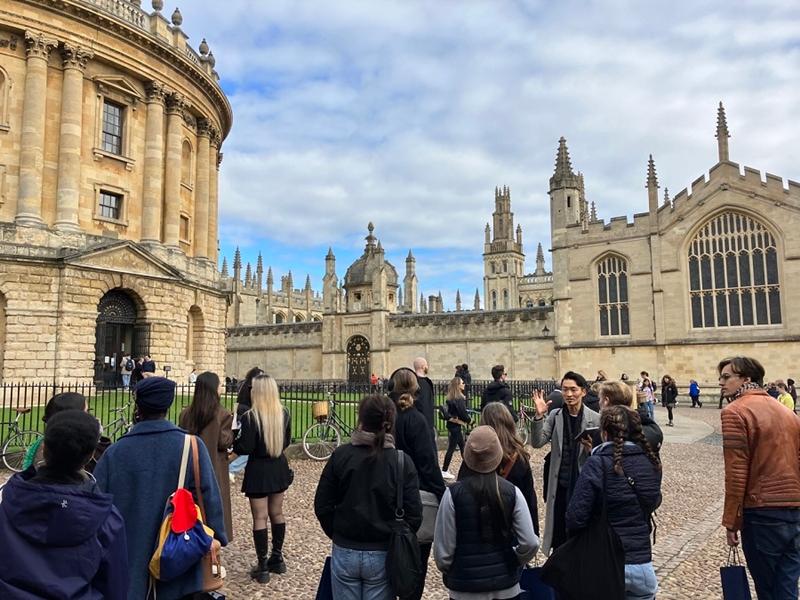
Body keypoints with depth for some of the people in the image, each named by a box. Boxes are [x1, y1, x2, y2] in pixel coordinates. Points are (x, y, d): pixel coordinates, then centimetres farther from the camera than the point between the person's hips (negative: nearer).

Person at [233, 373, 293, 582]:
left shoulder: (250, 417, -19)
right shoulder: (284, 413, -1)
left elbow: (246, 448, -18)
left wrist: (233, 443, 0)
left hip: (258, 470, -6)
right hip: (279, 468, 6)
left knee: (260, 517, 4)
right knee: (277, 513, 18)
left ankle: (262, 567, 12)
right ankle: (277, 558, 31)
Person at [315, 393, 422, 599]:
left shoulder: (340, 455, -9)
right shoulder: (403, 462, -11)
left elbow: (322, 506, -4)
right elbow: (414, 515, -10)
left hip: (345, 553, 1)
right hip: (383, 555, -1)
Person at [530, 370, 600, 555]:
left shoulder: (595, 419, -4)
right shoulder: (555, 416, 2)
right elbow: (537, 443, -6)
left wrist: (592, 448, -21)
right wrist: (539, 416, -18)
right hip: (560, 485, 2)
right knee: (559, 538, 10)